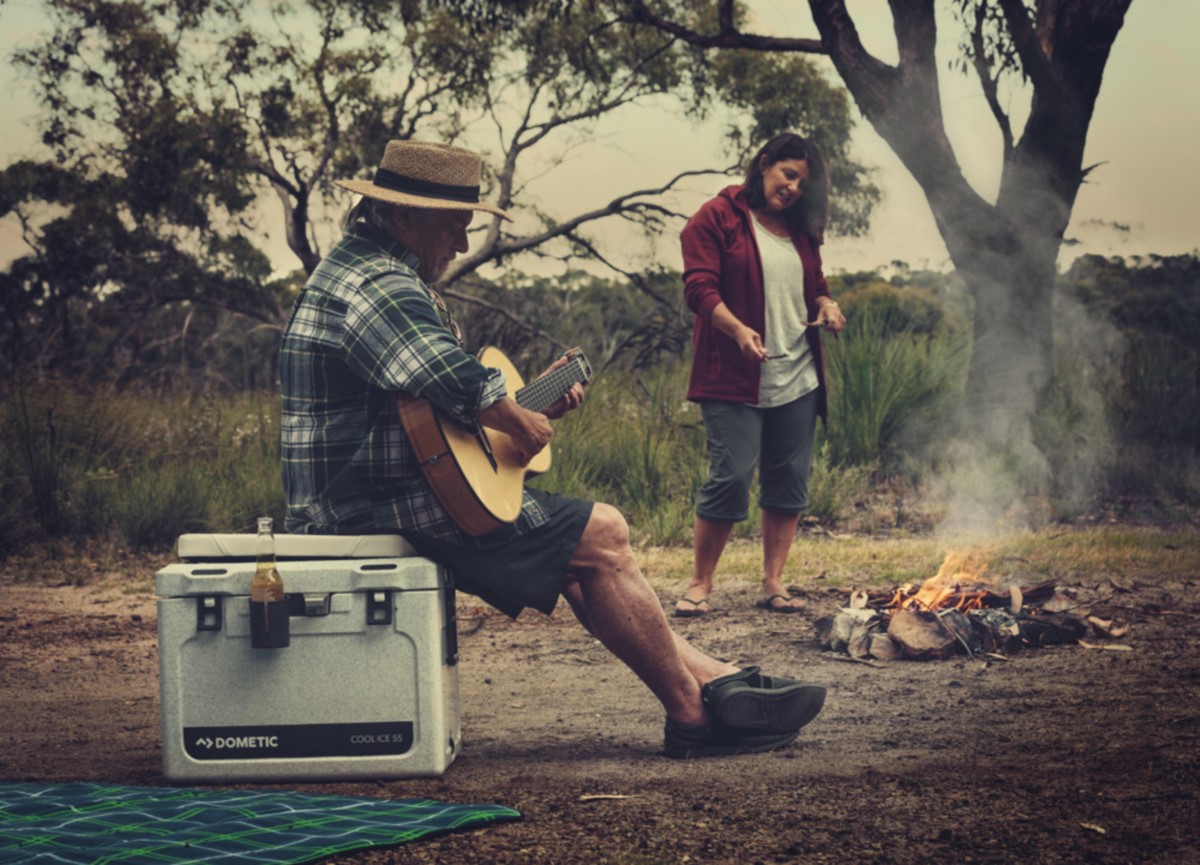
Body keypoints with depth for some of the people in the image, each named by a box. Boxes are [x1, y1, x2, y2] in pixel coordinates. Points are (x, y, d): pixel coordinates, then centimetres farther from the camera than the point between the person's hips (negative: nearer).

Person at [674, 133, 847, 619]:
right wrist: (739, 329, -26)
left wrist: (826, 305, 3)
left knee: (789, 482, 5)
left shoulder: (800, 229, 17)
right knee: (731, 477, -11)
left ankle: (773, 584, 14)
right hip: (735, 379, -6)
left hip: (798, 378, 6)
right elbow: (699, 287, -10)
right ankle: (699, 584, 1)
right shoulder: (717, 219, -2)